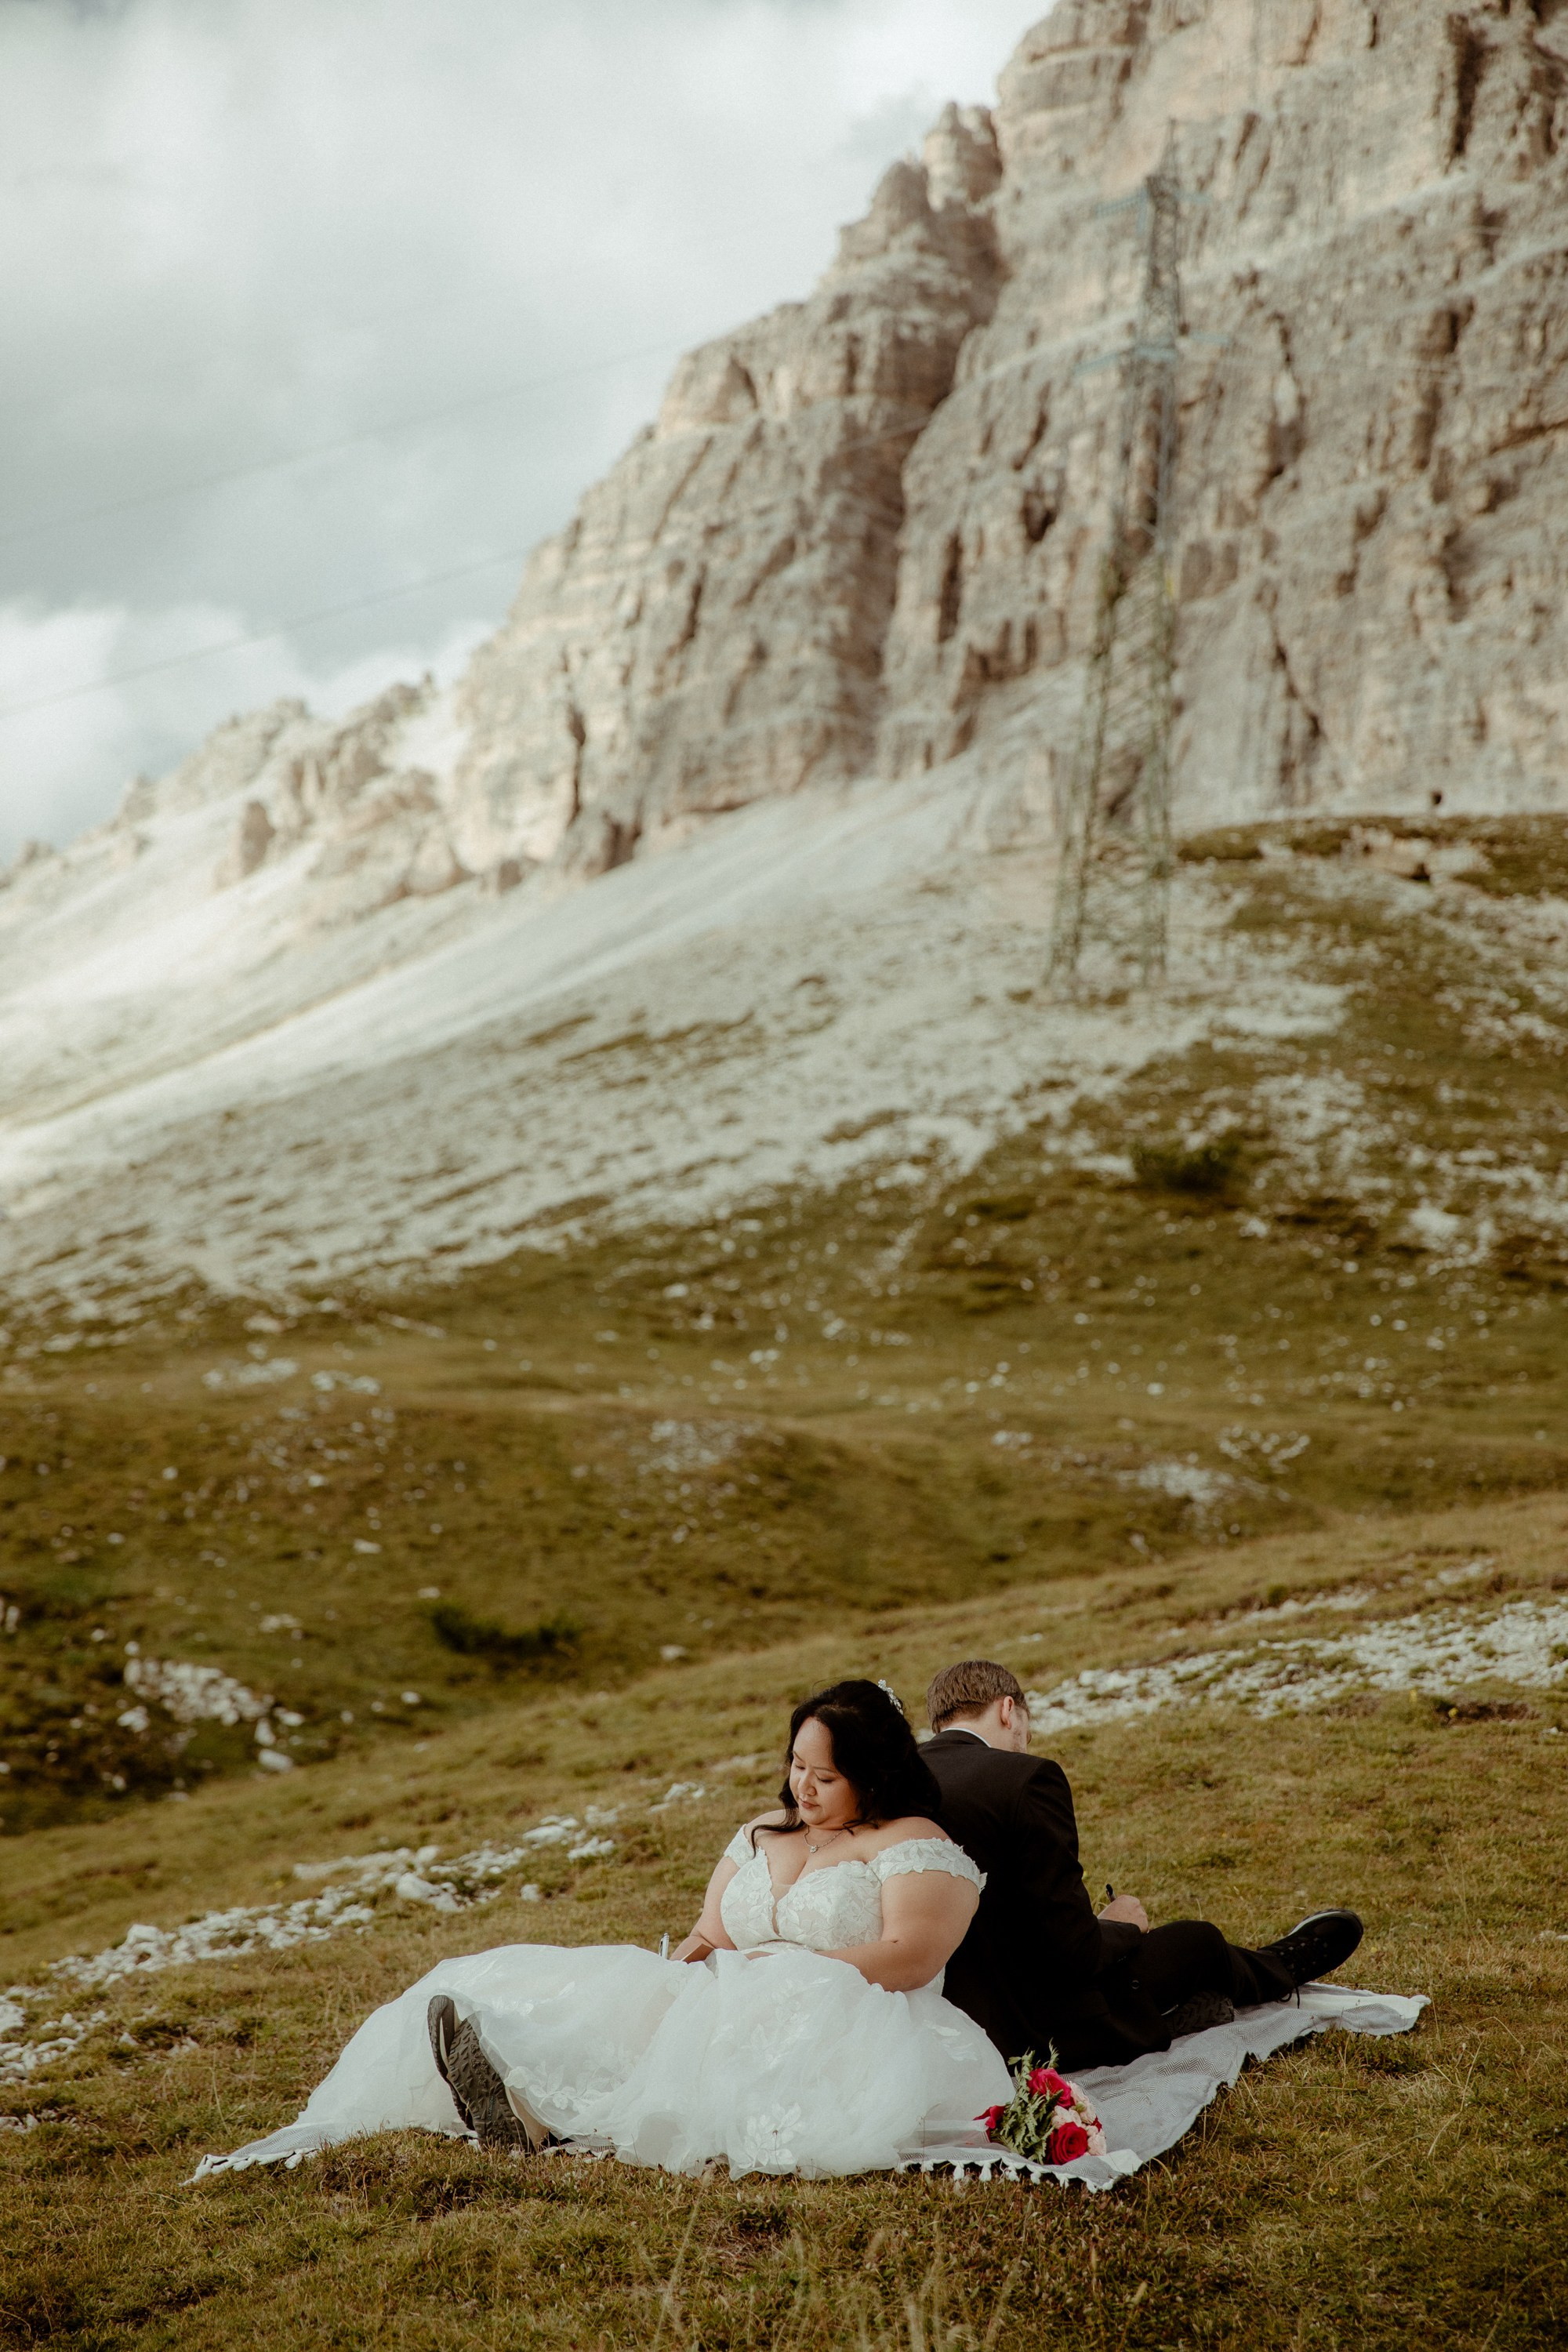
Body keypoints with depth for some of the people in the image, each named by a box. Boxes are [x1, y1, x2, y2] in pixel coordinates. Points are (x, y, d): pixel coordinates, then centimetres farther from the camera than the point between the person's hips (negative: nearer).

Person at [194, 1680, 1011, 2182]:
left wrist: (782, 1966, -17)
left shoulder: (915, 1845, 2)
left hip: (843, 2028, -6)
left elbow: (909, 1958, -12)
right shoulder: (762, 1834, 24)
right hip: (726, 2010, 6)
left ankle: (536, 2105, -55)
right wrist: (704, 1952, -8)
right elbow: (709, 1930, 17)